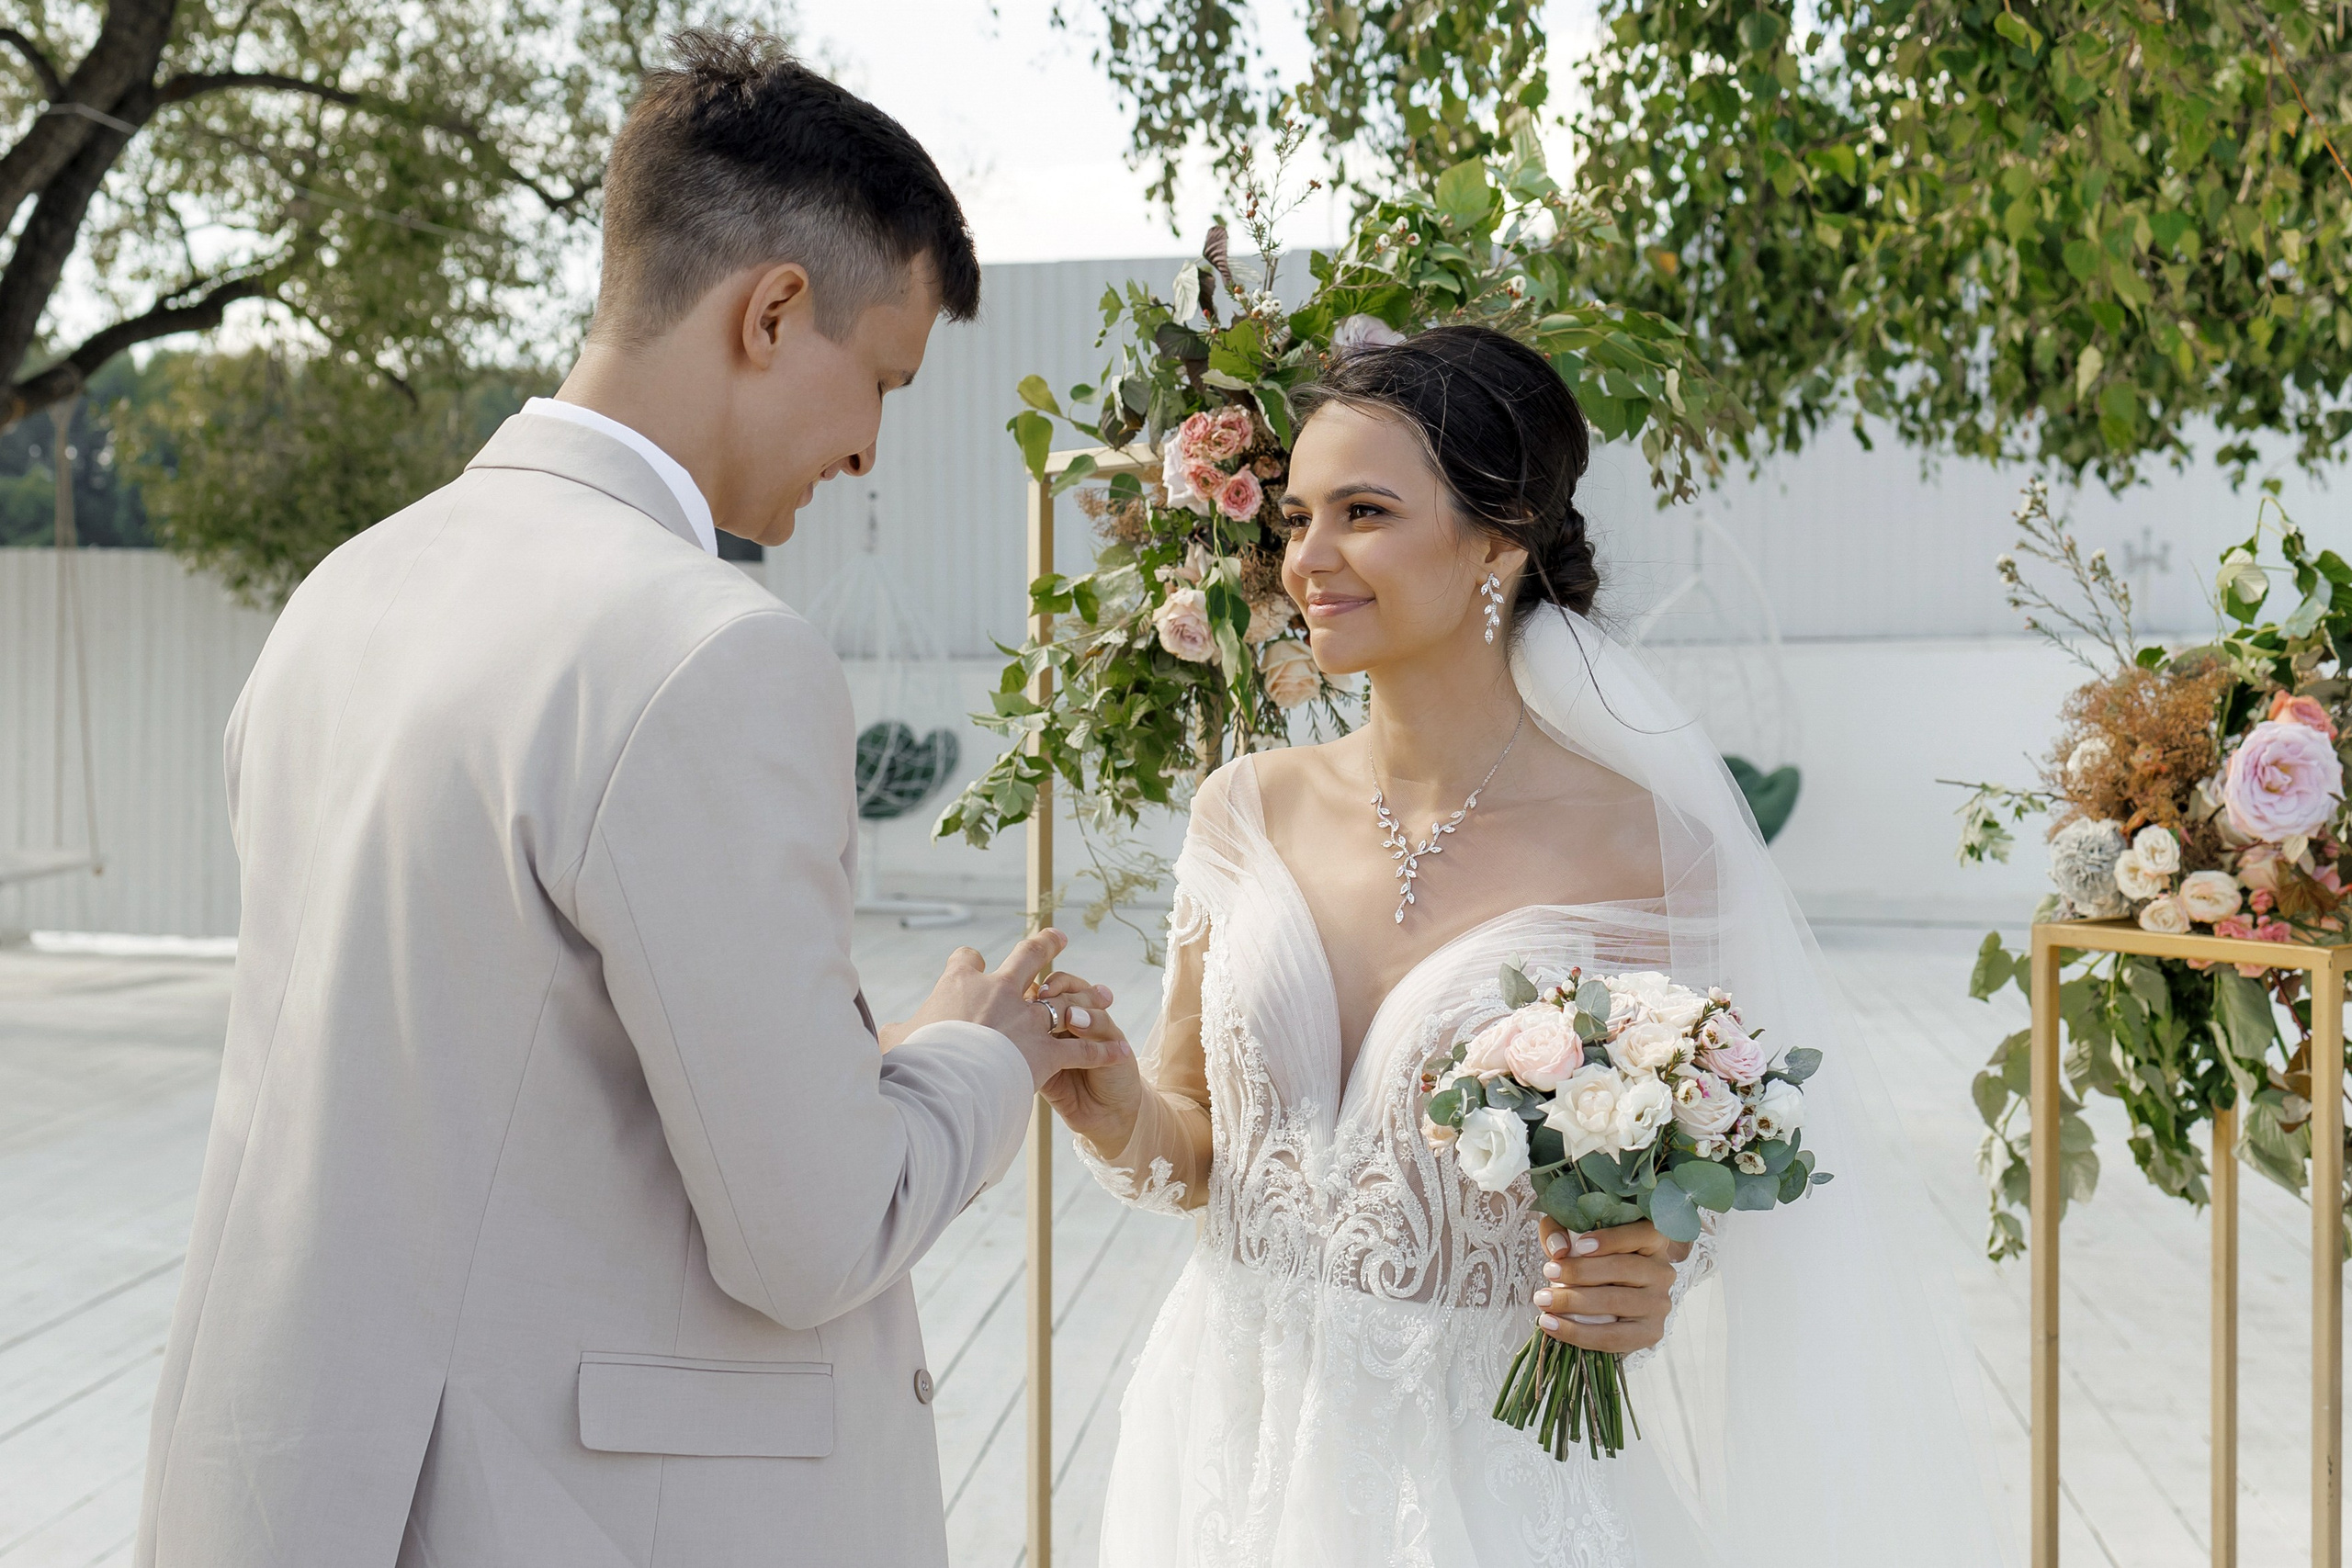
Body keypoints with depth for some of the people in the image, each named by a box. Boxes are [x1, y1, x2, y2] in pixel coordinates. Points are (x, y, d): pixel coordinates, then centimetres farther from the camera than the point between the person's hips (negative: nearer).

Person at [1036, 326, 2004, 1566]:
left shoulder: (1641, 846, -13)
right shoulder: (1250, 810, -2)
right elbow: (1193, 1140, 7)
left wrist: (1639, 1280, -21)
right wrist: (1120, 1112, -14)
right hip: (1239, 1447, 4)